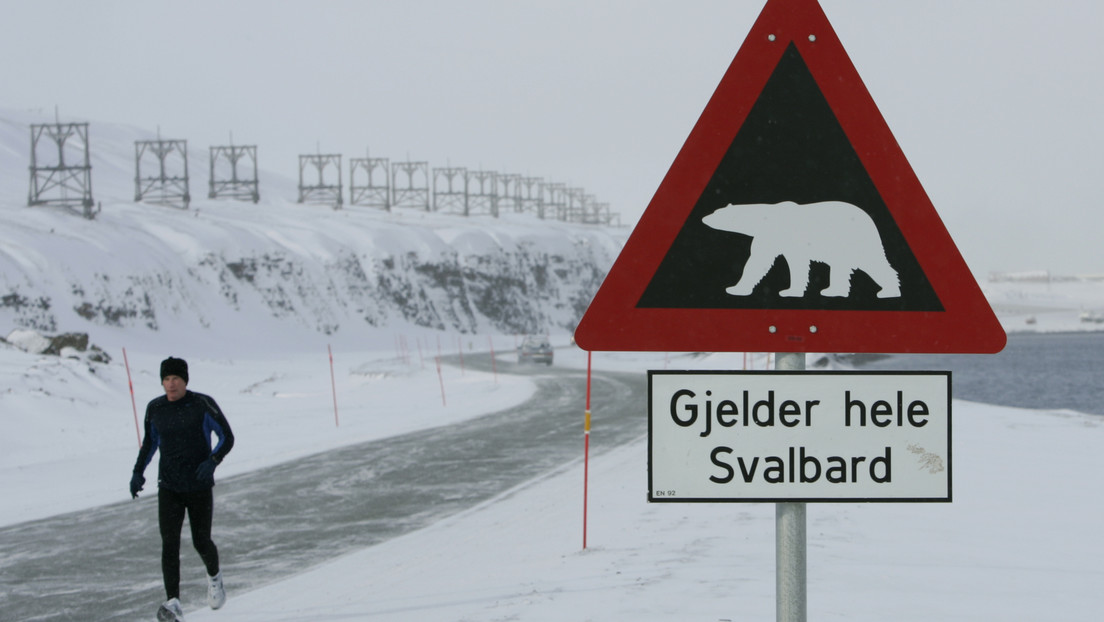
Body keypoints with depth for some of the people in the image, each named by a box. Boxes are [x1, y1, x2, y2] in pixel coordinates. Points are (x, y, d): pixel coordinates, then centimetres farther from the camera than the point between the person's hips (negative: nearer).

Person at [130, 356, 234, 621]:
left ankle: (214, 576, 41)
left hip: (200, 487, -2)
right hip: (169, 487, 2)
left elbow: (227, 437, -4)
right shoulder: (155, 408, 2)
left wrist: (213, 460, -22)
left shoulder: (202, 405, -9)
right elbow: (149, 441, 18)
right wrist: (138, 471, 6)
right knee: (169, 542, -13)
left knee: (201, 541, 7)